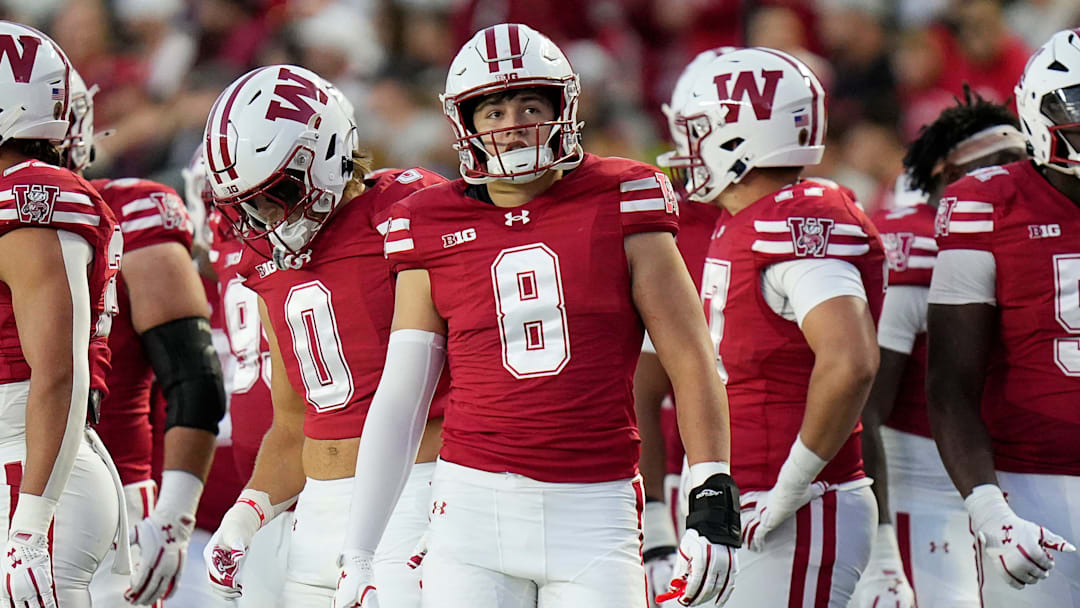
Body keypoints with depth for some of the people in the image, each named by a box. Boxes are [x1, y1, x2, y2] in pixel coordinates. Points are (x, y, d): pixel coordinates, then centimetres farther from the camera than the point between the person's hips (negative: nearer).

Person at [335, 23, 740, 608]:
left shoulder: (619, 207, 2)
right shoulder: (435, 231, 6)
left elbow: (691, 362, 4)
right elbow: (398, 399, 8)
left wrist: (714, 502, -4)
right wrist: (357, 554, 5)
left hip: (595, 514, -1)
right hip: (474, 509, 1)